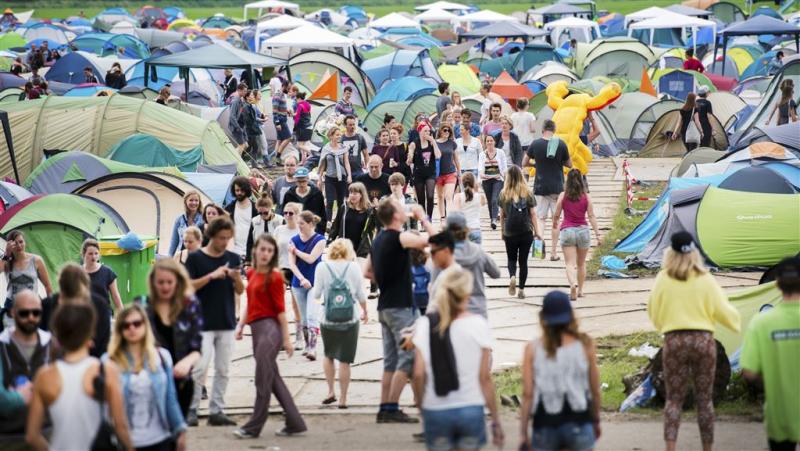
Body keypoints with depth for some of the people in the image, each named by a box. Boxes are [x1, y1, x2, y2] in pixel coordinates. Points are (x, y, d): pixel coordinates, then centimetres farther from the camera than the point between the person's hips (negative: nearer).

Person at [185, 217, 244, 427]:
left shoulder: (233, 258, 9)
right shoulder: (196, 258, -2)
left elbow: (240, 291, 10)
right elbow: (188, 286, -8)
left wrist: (237, 278, -12)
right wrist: (211, 276, -18)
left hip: (227, 322, 4)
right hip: (203, 322, -4)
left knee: (223, 370, 5)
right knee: (200, 367, -10)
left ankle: (216, 411, 11)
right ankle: (191, 410, 0)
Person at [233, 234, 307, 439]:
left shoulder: (274, 277, -8)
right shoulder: (251, 273, 13)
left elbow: (280, 309, -9)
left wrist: (286, 339, -10)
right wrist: (241, 325, 11)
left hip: (270, 328, -8)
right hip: (256, 329, 8)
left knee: (263, 379, -5)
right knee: (274, 379, 10)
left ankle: (253, 427, -1)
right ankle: (295, 423, 16)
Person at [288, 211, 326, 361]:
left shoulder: (319, 240, -5)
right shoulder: (294, 240, 4)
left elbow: (311, 258, -16)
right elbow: (292, 263, -4)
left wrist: (295, 250, -4)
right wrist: (301, 279, -17)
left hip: (315, 282, -4)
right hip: (298, 283, 4)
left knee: (312, 316, -14)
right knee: (303, 318, 10)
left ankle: (312, 347, -17)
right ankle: (307, 345, 20)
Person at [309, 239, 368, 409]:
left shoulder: (322, 267, -2)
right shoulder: (354, 267, -2)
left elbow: (316, 294, 0)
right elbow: (361, 294, 2)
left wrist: (312, 291, 23)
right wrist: (365, 312, 19)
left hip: (328, 320, 1)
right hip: (350, 320, -1)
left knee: (328, 355, 21)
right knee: (345, 360, 2)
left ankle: (331, 391, 18)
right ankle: (342, 399, 4)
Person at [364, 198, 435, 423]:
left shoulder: (378, 240, 12)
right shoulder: (399, 237, -15)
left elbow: (367, 272, 19)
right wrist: (423, 217, -12)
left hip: (385, 307, 9)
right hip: (400, 306, -9)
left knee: (391, 361, 12)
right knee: (407, 358, -6)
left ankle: (384, 408, 12)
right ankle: (392, 409, -8)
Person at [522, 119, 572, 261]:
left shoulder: (535, 144, -5)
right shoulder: (561, 144, -6)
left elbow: (524, 163, 5)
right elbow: (569, 164, 5)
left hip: (540, 187, 0)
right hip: (557, 187, 0)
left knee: (540, 218, 8)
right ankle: (553, 252, 9)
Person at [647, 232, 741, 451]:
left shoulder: (663, 279, -3)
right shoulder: (706, 280, -4)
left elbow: (653, 311, 5)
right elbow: (722, 311, 0)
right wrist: (735, 321, 22)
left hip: (674, 341, 0)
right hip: (703, 340, 0)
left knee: (674, 398, 6)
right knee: (704, 398, 10)